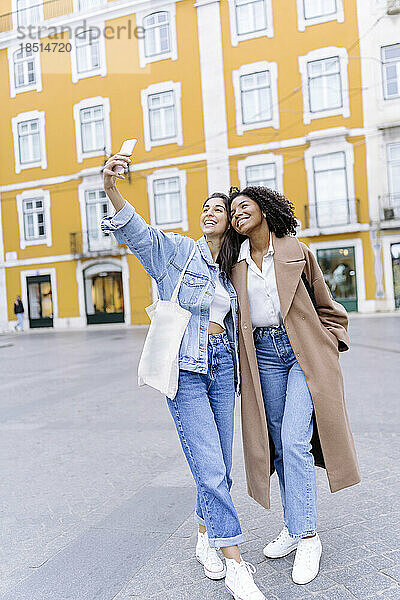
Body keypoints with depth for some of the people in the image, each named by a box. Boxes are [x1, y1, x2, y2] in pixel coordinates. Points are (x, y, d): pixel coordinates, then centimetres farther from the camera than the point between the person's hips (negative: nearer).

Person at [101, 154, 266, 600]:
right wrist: (111, 188, -34)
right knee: (210, 468, -7)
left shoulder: (229, 273, 14)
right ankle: (235, 563, 9)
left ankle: (206, 539, 35)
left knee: (219, 467, 12)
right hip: (185, 369, -5)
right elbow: (135, 231, -19)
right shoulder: (176, 250, -1)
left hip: (221, 366, 6)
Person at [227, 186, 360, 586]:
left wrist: (329, 345, 0)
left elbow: (324, 305, 9)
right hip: (264, 354, 4)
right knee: (279, 444, 7)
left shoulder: (295, 251, 1)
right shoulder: (236, 264, 8)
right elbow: (231, 313, 18)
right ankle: (293, 527, 23)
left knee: (294, 440, -12)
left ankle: (307, 536, 2)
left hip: (304, 353, -3)